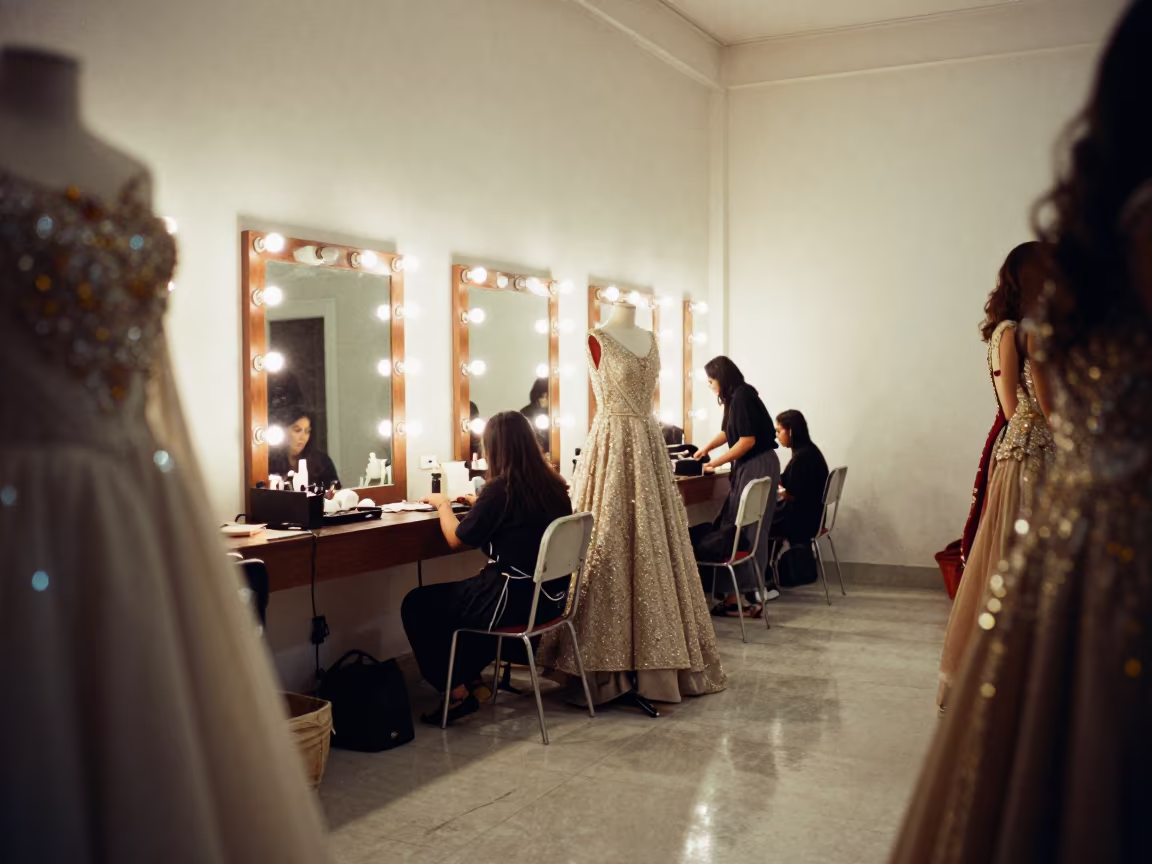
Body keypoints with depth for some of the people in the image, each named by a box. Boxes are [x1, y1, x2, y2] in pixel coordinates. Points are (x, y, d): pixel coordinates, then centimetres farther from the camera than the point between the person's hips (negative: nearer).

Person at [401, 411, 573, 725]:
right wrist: (480, 503, 27)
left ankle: (457, 692, 11)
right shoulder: (553, 484, 3)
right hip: (549, 596, 8)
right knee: (456, 593, 31)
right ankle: (472, 678, 30)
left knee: (416, 605, 9)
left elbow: (456, 539, -8)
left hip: (514, 600, -8)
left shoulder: (500, 488, -18)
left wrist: (442, 503, 8)